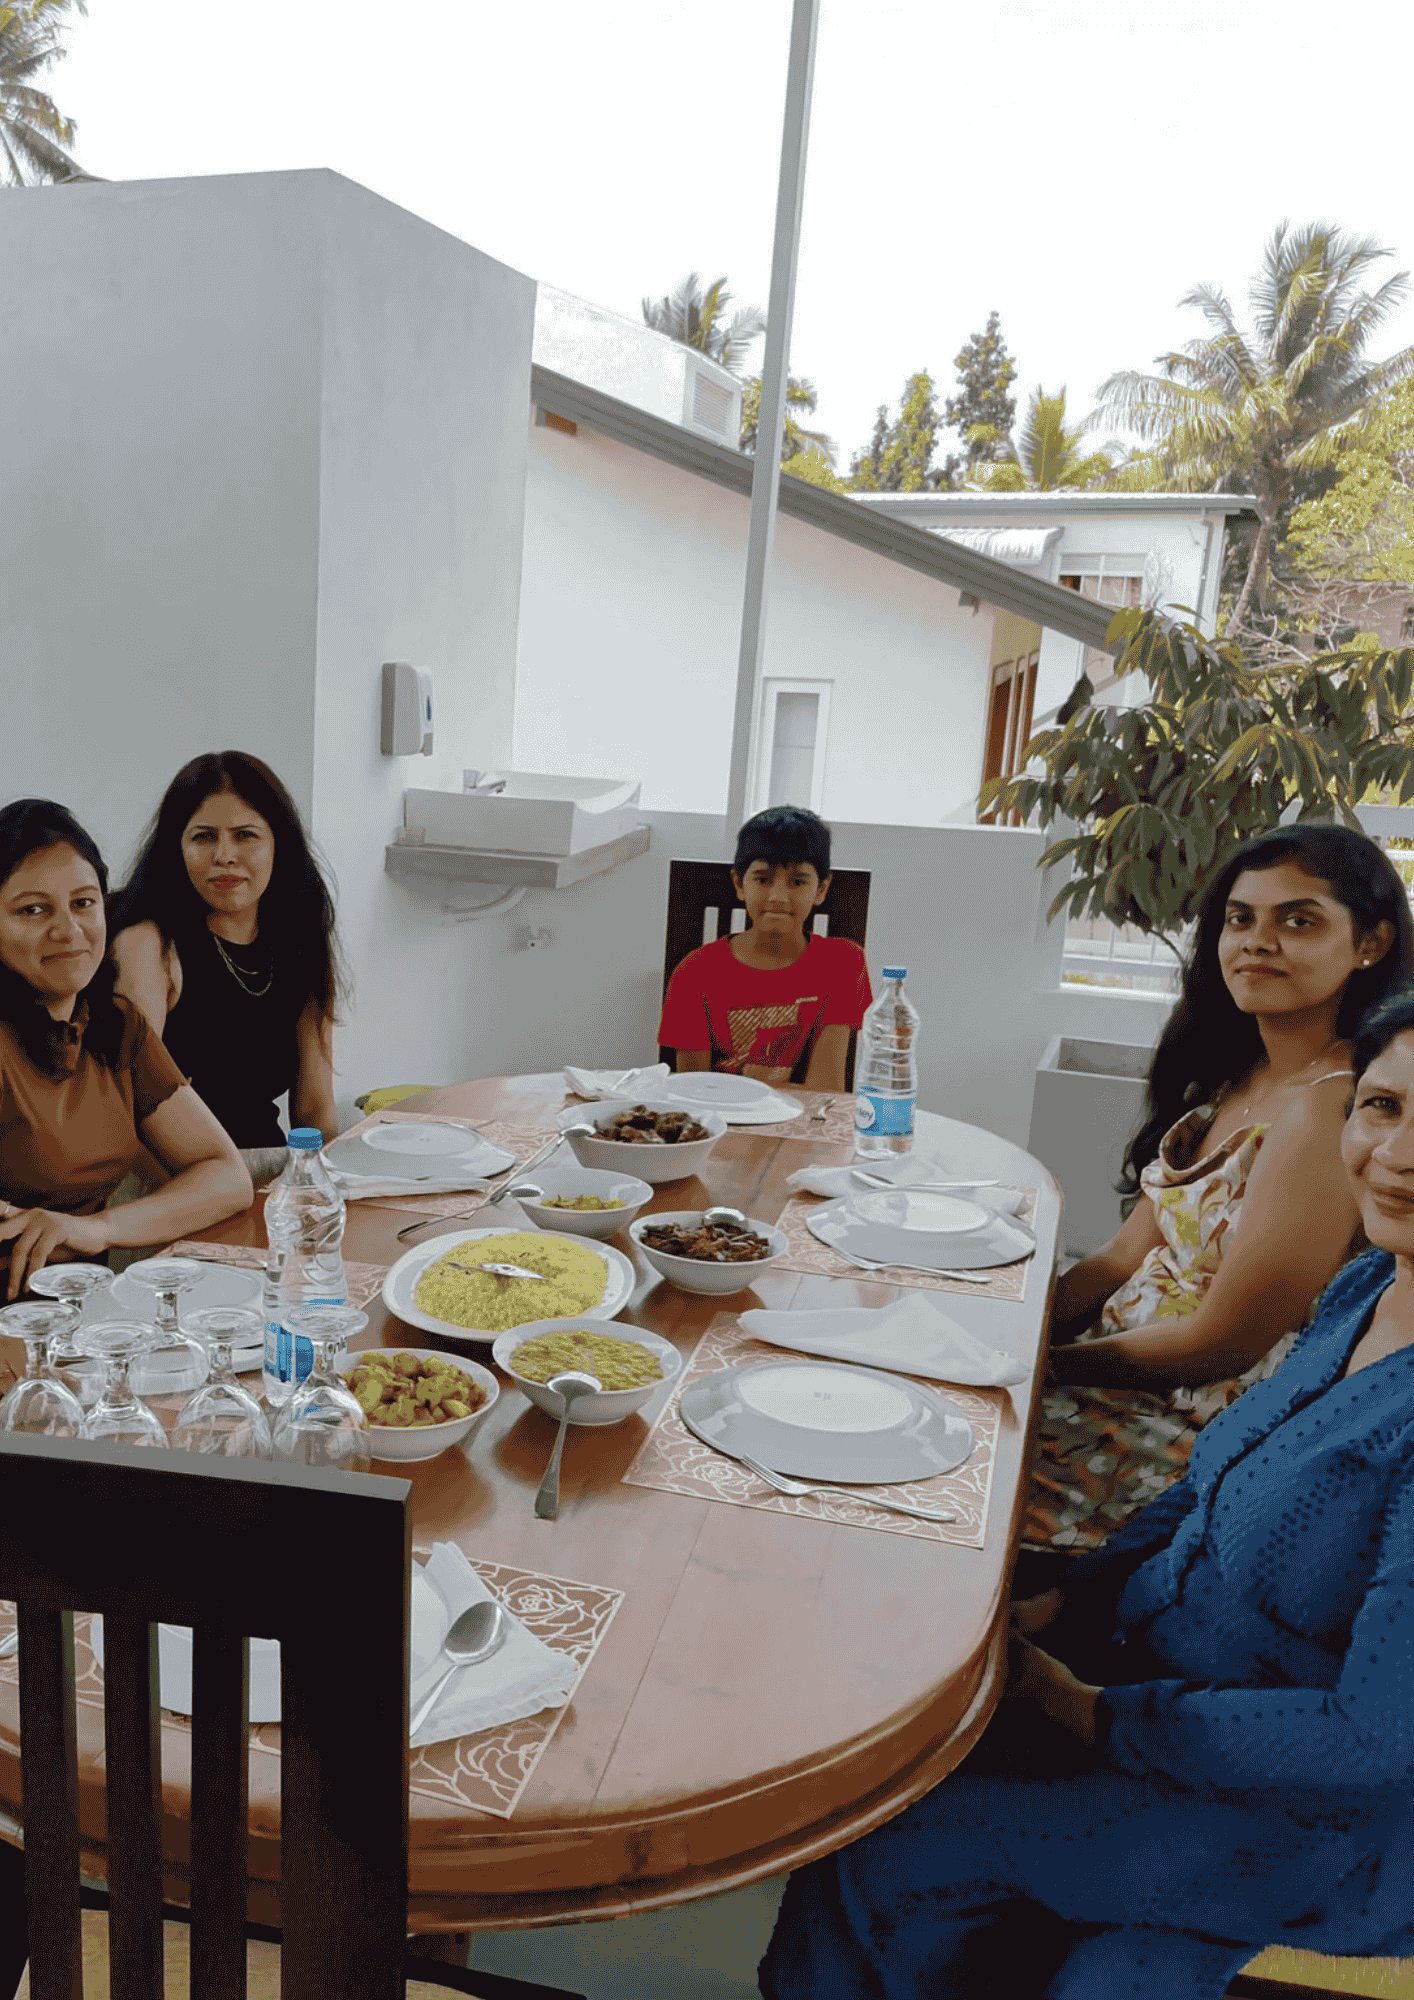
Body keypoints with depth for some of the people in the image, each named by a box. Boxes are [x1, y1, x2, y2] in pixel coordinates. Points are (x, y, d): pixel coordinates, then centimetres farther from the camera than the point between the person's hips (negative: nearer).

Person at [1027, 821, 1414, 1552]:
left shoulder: (1332, 1112, -23)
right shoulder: (1236, 1076, 6)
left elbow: (1222, 1344, -20)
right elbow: (1129, 1253, 7)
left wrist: (1043, 1364, -11)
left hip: (1197, 1424, -8)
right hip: (1127, 1363, 8)